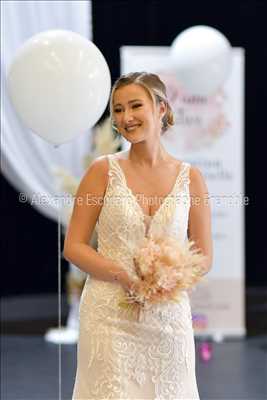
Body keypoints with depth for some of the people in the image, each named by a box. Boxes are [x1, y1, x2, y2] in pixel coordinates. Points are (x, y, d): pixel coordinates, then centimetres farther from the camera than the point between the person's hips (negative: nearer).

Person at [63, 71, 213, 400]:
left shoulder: (190, 178, 3)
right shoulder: (103, 171, -1)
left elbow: (204, 258, 7)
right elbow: (73, 246, -2)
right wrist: (124, 276, -16)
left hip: (169, 314, 2)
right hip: (109, 314, -2)